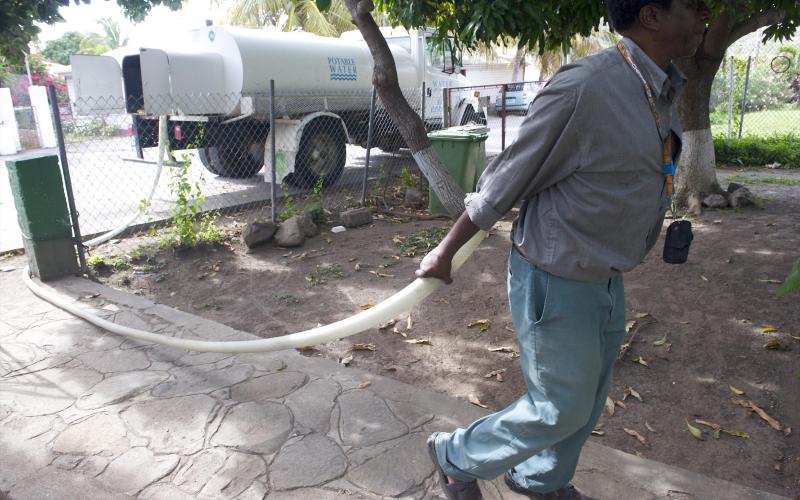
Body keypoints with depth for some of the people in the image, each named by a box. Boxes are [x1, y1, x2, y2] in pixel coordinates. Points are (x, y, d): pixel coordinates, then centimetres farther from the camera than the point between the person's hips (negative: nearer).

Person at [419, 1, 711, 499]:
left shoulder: (665, 93, 4)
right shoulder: (583, 87, -24)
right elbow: (506, 181, -17)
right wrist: (445, 252, -8)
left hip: (606, 279, 9)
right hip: (555, 283, -9)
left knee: (589, 399, 22)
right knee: (561, 407, 7)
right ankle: (457, 456, 30)